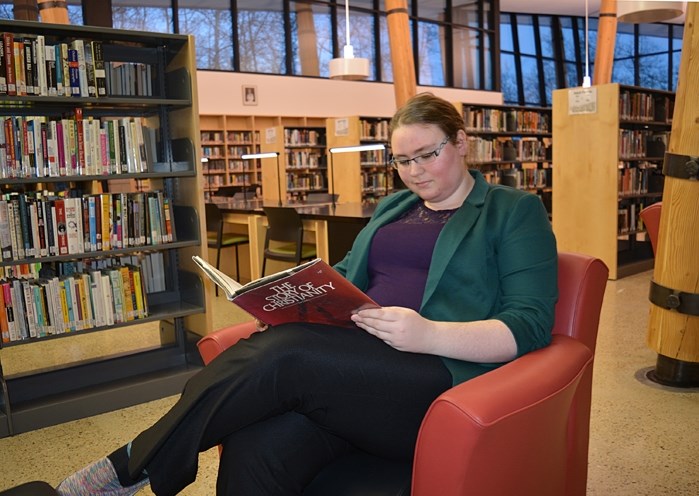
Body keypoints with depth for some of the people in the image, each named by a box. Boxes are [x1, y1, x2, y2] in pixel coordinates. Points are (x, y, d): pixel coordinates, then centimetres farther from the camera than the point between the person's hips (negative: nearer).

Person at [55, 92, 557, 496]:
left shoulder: (515, 211, 6)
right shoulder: (393, 207, 24)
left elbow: (531, 324, -5)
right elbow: (347, 275, 26)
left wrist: (430, 334, -22)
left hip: (441, 378, -5)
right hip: (354, 365, 5)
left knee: (283, 352, -28)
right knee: (252, 452, -27)